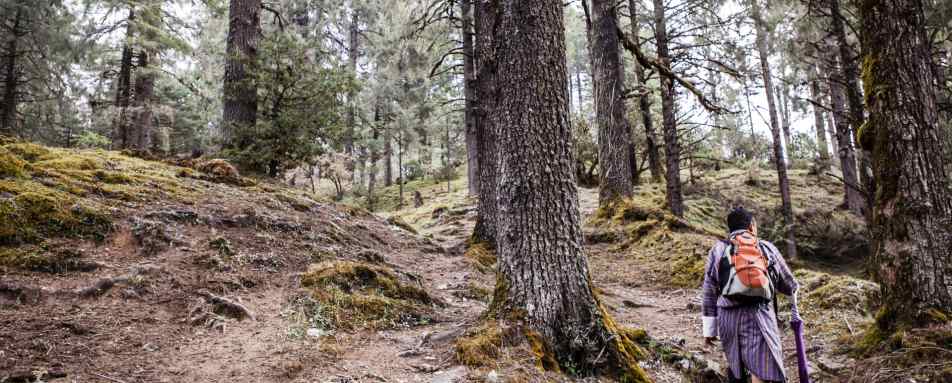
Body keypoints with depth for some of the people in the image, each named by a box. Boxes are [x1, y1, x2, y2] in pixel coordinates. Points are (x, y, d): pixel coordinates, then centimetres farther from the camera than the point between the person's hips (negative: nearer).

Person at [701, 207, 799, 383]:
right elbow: (790, 286, 21)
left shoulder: (718, 250, 11)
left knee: (736, 368, 21)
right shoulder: (768, 248, 12)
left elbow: (710, 293, 7)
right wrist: (794, 287, 46)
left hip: (728, 317, 1)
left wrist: (709, 328, 12)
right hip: (760, 316, -1)